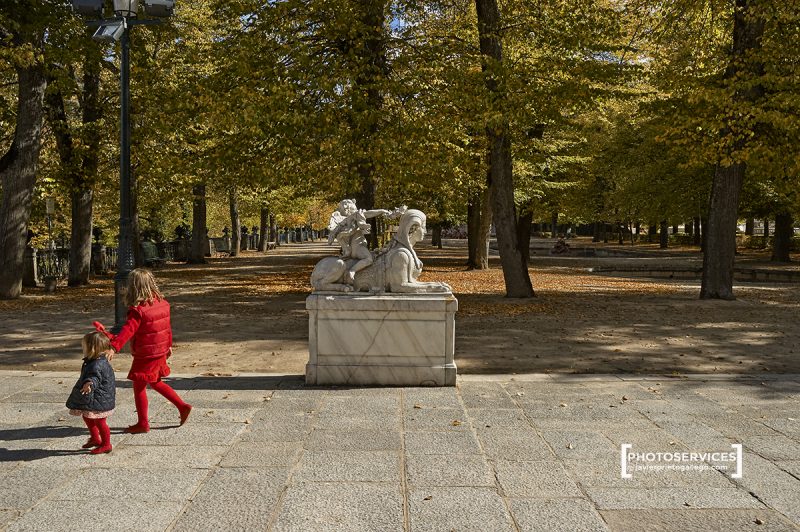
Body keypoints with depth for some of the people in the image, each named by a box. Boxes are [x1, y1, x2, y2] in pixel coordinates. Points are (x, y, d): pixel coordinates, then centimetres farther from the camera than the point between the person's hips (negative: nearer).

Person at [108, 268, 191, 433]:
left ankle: (143, 424, 16)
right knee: (155, 382, 26)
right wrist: (168, 345, 26)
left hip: (145, 356, -8)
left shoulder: (138, 310, -21)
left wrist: (114, 346, -43)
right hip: (160, 352, 8)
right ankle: (182, 406, 23)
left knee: (139, 387, 7)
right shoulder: (162, 303, 3)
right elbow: (167, 326, 14)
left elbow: (128, 330, -34)